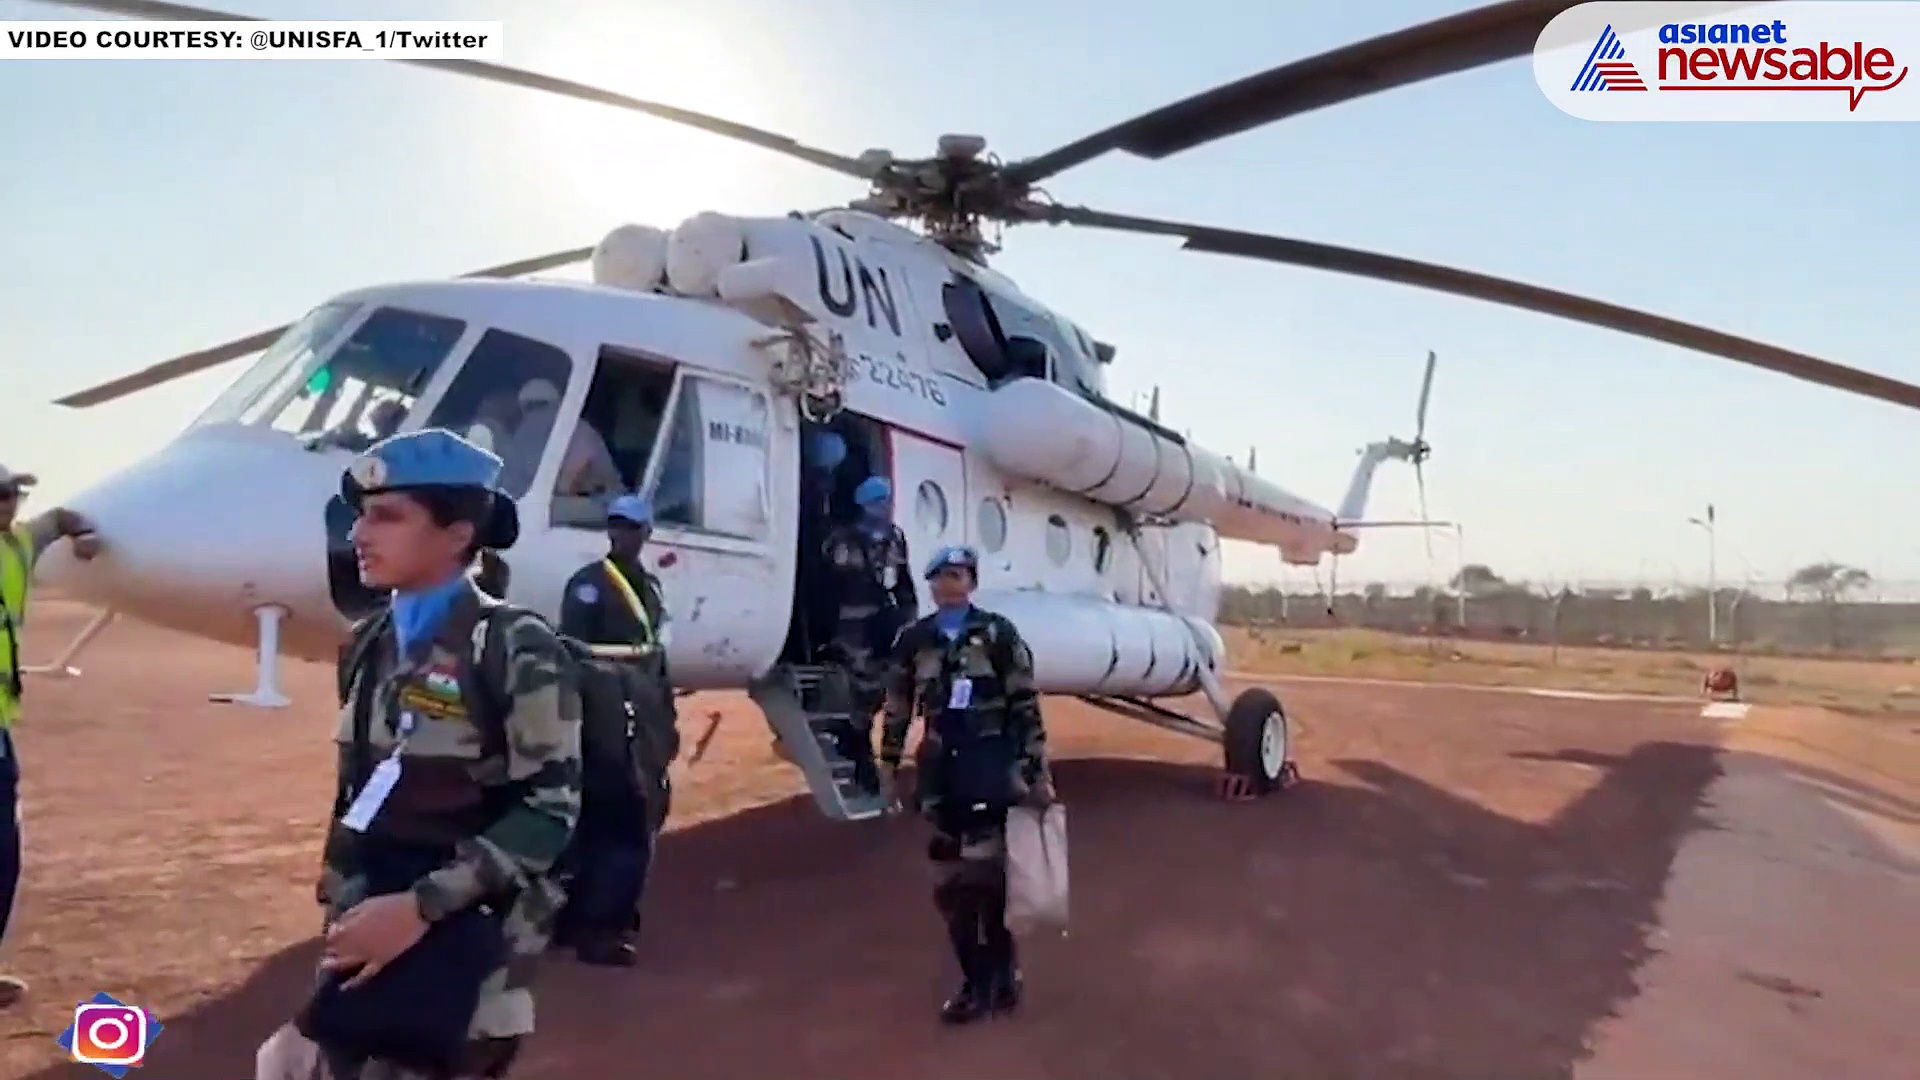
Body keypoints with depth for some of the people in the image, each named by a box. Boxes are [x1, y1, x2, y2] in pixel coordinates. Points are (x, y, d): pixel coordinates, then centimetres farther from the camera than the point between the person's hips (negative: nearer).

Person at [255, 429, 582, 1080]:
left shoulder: (514, 649, -14)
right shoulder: (370, 646, 7)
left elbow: (551, 811, -17)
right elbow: (355, 791, 15)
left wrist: (421, 905, -21)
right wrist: (342, 901, 11)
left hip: (464, 928, -7)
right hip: (374, 919, 7)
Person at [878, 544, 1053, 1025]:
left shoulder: (998, 633, -4)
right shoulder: (913, 640, 6)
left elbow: (1025, 705, -4)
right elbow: (897, 707, 13)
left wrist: (1038, 770, -6)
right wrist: (890, 763, 14)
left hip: (991, 764, -4)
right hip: (940, 768, 4)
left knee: (988, 872, -3)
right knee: (948, 879, 9)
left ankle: (998, 976, 15)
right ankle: (978, 978, 24)